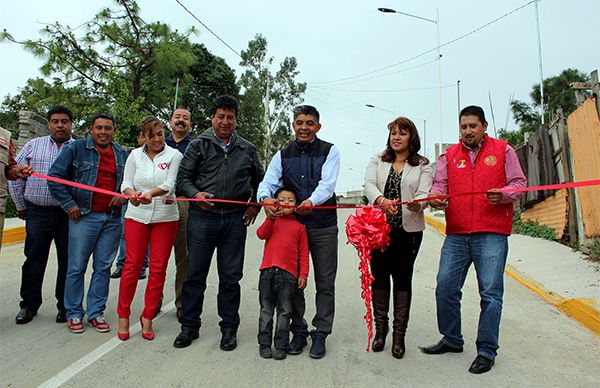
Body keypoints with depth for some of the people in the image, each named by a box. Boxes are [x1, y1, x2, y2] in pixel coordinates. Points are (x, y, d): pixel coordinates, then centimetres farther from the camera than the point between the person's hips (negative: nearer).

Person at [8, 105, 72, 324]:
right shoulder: (33, 145, 9)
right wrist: (21, 206, 11)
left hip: (69, 215, -1)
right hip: (37, 213, 1)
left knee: (68, 261, 5)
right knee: (34, 259, 8)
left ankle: (65, 306, 17)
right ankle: (29, 305, 22)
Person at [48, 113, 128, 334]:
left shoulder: (122, 155, 12)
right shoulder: (75, 149, 1)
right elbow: (55, 176, -2)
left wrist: (124, 195, -1)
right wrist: (69, 205, -6)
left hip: (112, 219, 3)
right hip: (84, 216, -3)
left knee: (103, 267, 7)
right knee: (77, 267, 3)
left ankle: (96, 312, 18)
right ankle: (74, 314, 17)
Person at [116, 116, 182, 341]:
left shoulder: (174, 155, 1)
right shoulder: (135, 155, 9)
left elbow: (170, 184, -11)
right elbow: (126, 184, 4)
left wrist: (151, 193, -30)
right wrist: (132, 194, -19)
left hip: (165, 218, -1)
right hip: (137, 216, 1)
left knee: (158, 268, 2)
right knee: (132, 264, 1)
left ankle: (147, 318, 16)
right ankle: (123, 316, 17)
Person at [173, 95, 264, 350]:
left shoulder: (247, 149, 13)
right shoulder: (198, 145, 6)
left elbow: (259, 180, 22)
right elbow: (183, 176, 3)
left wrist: (255, 205, 11)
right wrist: (196, 194, -15)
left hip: (235, 219, 1)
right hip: (202, 217, -1)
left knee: (231, 276, 8)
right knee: (195, 274, 6)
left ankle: (229, 328, 21)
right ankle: (189, 326, 22)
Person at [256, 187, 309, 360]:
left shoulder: (299, 227, 9)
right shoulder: (272, 221, 13)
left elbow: (304, 253, 6)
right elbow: (261, 234, -6)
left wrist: (303, 275, 0)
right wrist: (272, 217, -17)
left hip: (288, 274, -1)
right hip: (267, 271, 1)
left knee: (284, 312, 5)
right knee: (266, 310, 9)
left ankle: (281, 346, 15)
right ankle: (264, 344, 21)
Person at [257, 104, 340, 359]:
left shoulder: (329, 151, -1)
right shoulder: (283, 154, 8)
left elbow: (327, 184, -15)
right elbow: (268, 182, -3)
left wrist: (311, 201, -36)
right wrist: (266, 198, -27)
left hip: (324, 226, -2)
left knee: (325, 283, 5)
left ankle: (320, 334, 19)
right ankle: (298, 332, 24)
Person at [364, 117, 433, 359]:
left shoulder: (422, 165, 7)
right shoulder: (377, 161, 11)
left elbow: (425, 193, -7)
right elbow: (369, 184, -6)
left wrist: (416, 204, -31)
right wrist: (381, 200, -29)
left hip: (408, 230, -1)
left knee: (403, 279, 4)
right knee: (379, 276, 6)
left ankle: (399, 334, 17)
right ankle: (380, 329, 24)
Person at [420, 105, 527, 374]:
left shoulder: (503, 150, 8)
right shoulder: (449, 155, 13)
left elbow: (519, 183, 7)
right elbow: (439, 184, 6)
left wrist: (503, 194, -14)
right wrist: (435, 198, -16)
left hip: (491, 234, -2)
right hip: (456, 234, 3)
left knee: (490, 292, -1)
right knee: (445, 287, 5)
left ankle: (486, 351, 14)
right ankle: (451, 340, 25)